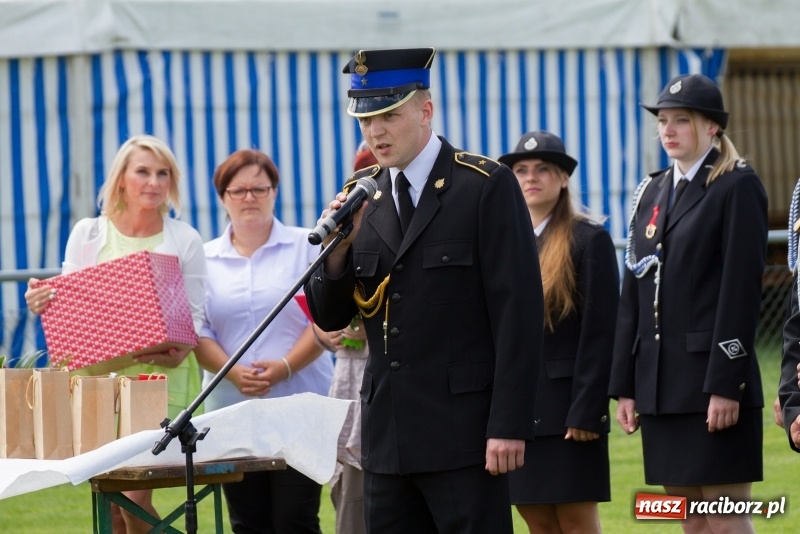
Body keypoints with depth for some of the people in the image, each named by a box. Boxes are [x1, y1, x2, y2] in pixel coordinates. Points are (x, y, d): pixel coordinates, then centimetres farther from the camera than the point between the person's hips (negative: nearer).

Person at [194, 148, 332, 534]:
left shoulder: (305, 248, 5)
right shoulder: (206, 259, 11)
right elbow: (198, 331, 5)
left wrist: (285, 366, -16)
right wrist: (234, 372, -13)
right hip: (231, 410, 3)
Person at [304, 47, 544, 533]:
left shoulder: (487, 186, -5)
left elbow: (518, 312, -9)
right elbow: (330, 318, 12)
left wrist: (509, 425, -15)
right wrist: (337, 249, -7)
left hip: (463, 433, -6)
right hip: (389, 435, 6)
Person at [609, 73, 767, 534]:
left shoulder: (738, 186, -5)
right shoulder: (652, 192, 16)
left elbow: (742, 290, -12)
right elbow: (633, 294, 15)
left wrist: (726, 384, -17)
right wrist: (624, 385, 10)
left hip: (715, 377, -7)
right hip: (660, 383, 7)